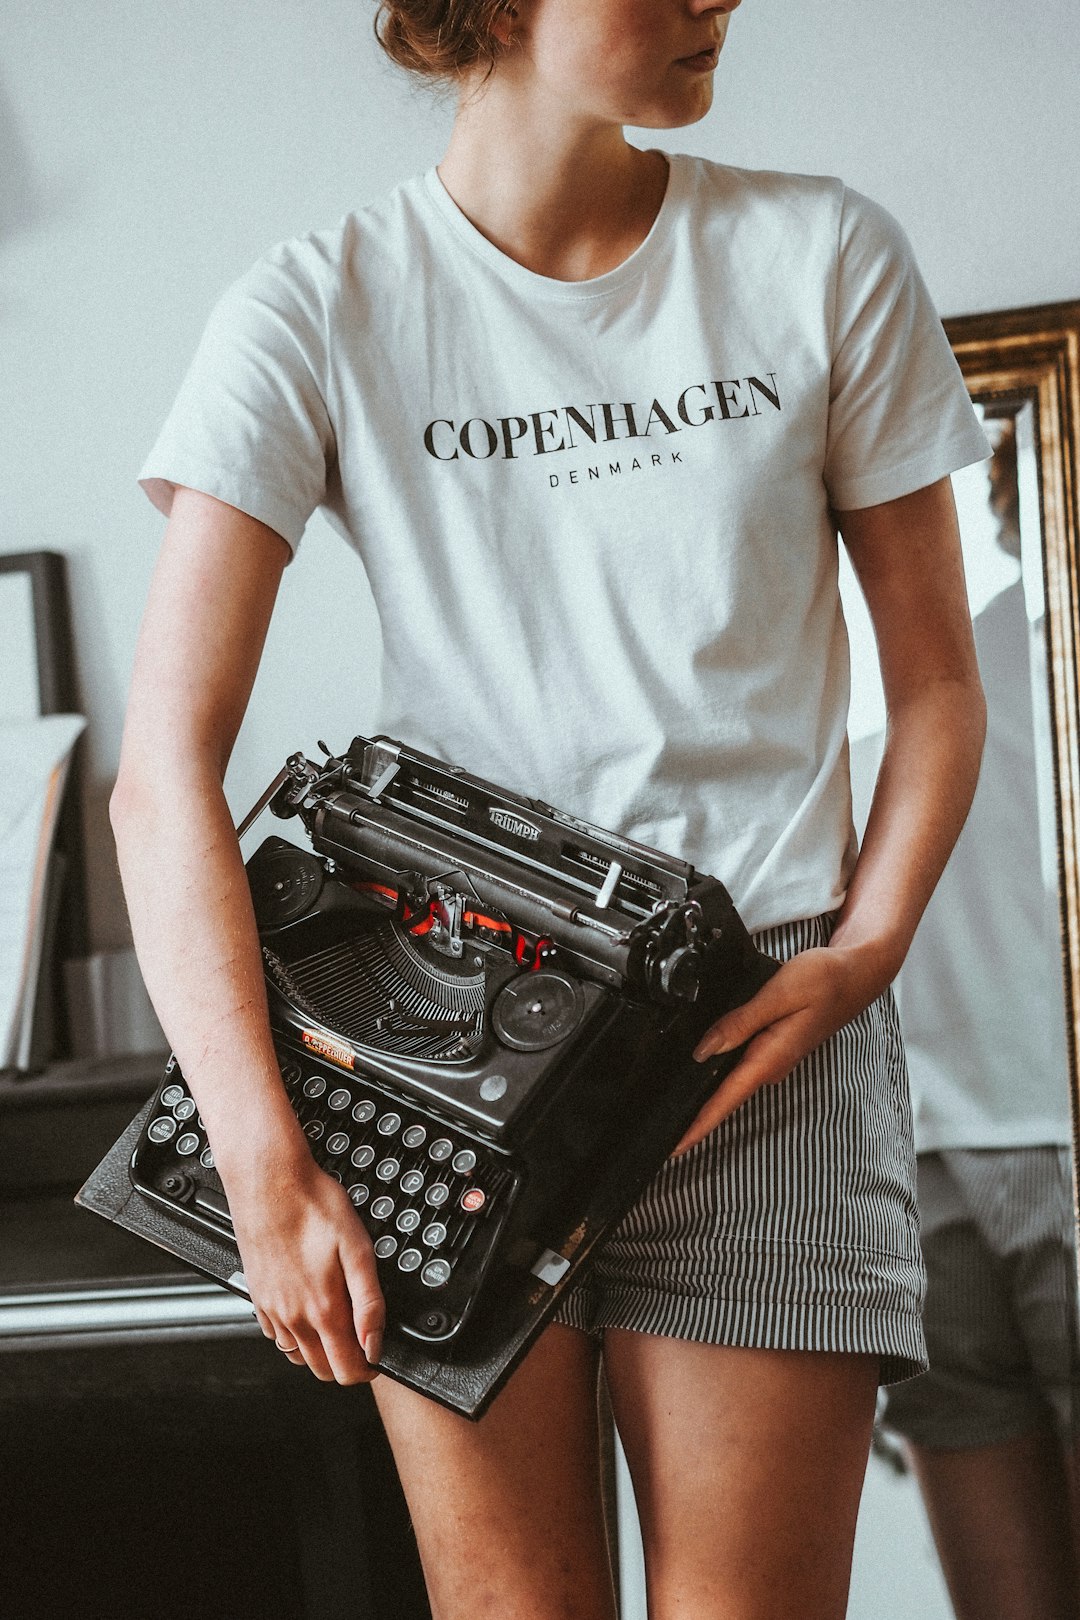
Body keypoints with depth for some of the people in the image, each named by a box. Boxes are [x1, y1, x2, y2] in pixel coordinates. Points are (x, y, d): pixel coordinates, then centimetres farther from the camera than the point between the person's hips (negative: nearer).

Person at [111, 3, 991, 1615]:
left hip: (763, 1035, 1)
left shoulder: (826, 255, 3)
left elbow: (936, 682, 10)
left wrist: (866, 952, -7)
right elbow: (167, 766, -11)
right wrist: (265, 1166, -20)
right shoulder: (317, 311, -4)